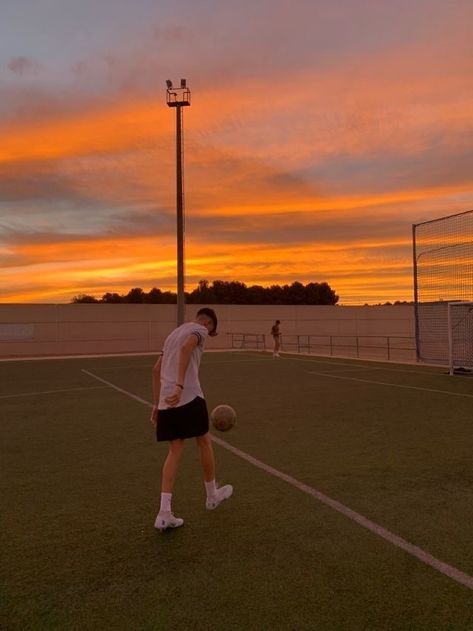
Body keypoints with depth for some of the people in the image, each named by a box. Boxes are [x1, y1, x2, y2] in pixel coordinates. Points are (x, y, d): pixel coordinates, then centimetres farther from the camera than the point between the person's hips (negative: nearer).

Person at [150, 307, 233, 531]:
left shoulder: (174, 333, 26)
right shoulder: (199, 330, 3)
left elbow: (156, 370, 22)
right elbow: (186, 348, -20)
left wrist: (156, 403, 22)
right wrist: (180, 387, -26)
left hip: (166, 401, 7)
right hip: (189, 397, -7)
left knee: (175, 450, 10)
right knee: (204, 441, 13)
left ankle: (164, 513, 4)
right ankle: (212, 495, 30)